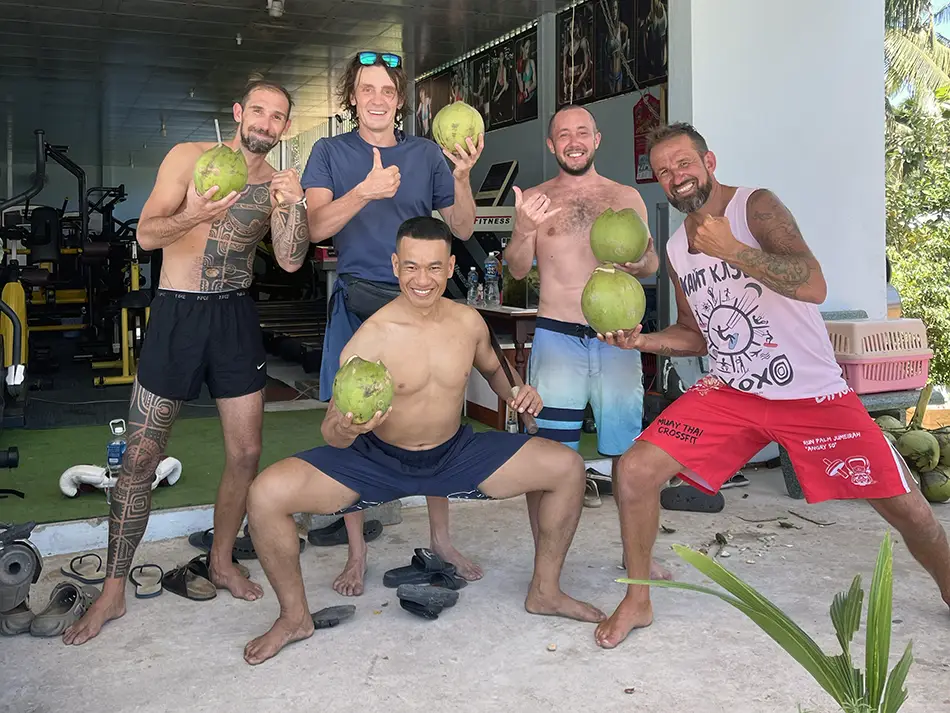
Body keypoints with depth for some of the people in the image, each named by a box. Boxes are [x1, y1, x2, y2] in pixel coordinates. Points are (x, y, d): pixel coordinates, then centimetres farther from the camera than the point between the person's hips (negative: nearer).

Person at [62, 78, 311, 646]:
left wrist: (293, 204, -22)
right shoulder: (190, 157, -2)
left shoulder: (277, 184, 6)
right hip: (178, 311, -3)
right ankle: (114, 592, 11)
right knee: (140, 458, -1)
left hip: (236, 316, 3)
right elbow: (146, 236, -10)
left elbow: (291, 260, -7)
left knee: (247, 453, 5)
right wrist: (192, 216, -30)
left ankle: (222, 560, 27)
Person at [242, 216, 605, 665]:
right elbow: (332, 428, -16)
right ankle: (295, 617, 4)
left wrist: (517, 391, -6)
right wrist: (343, 429, -41)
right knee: (266, 496, -24)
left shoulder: (468, 322, -6)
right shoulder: (371, 337, -19)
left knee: (568, 468, -7)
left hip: (455, 454, 3)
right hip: (377, 460, -3)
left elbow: (492, 370, 16)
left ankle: (544, 592, 14)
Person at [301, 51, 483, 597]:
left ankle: (441, 537, 21)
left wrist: (462, 177, -9)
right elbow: (316, 226, -8)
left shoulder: (426, 154, 9)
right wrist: (365, 192, -24)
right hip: (357, 301, -1)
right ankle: (357, 551, 15)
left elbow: (462, 229, 8)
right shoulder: (331, 153, 6)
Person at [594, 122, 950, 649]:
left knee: (906, 507, -1)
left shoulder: (756, 206, -10)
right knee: (635, 471, -12)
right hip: (729, 391, 4)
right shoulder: (675, 250, 9)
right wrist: (643, 340, -1)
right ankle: (637, 601, 7)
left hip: (812, 393, -4)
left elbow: (813, 286, -26)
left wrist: (730, 249, -31)